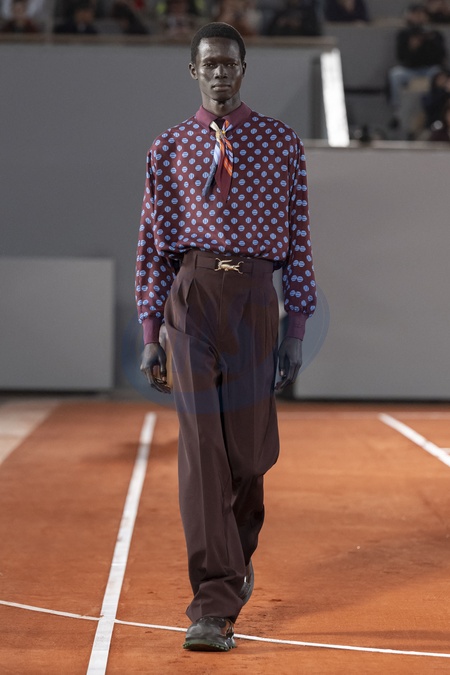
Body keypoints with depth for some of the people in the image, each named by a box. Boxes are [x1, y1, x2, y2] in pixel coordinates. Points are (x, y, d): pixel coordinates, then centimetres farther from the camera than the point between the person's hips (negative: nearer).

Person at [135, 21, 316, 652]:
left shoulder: (282, 142, 8)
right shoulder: (169, 148, 10)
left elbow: (299, 239, 7)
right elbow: (153, 243, 9)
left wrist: (297, 328, 1)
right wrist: (150, 334, 4)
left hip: (256, 297, 0)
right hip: (189, 295, 0)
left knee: (251, 450, 3)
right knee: (201, 447, -7)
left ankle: (237, 560, 33)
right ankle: (215, 606, -7)